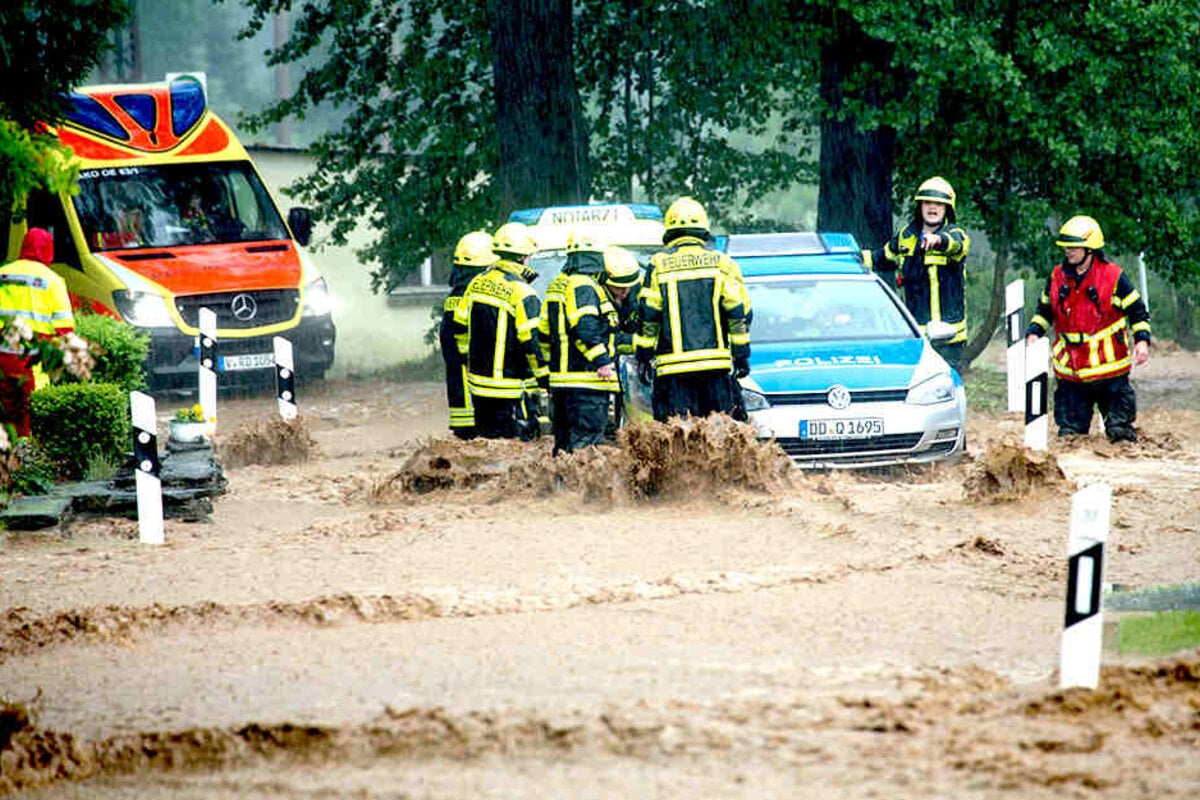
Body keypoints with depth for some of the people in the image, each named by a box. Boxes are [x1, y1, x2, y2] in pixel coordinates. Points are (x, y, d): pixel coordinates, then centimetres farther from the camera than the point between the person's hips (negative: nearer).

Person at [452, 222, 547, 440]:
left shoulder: (477, 283, 6)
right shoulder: (522, 294, -16)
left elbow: (460, 327, 15)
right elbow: (532, 342, -17)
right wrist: (546, 379, -7)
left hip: (477, 381, 7)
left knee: (486, 437, 16)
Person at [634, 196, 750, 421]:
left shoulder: (658, 266, 2)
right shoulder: (721, 263, 5)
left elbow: (647, 316, 1)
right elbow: (738, 312, 4)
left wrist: (643, 357, 8)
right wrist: (741, 354, 10)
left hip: (672, 367, -1)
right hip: (715, 364, 2)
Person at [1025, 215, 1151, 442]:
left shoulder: (1114, 277, -5)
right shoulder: (1057, 277, 8)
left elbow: (1137, 310, 2)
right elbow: (1044, 310, 22)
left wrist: (1142, 340, -10)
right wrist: (1034, 332, 6)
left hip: (1108, 367, -4)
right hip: (1070, 370, 4)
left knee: (1119, 429, 0)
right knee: (1071, 428, 5)